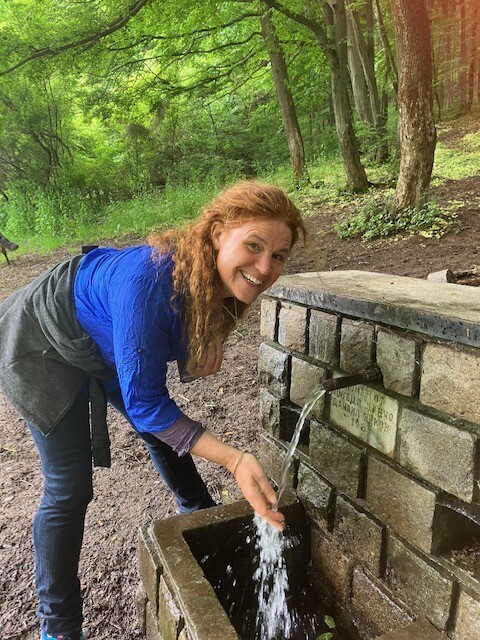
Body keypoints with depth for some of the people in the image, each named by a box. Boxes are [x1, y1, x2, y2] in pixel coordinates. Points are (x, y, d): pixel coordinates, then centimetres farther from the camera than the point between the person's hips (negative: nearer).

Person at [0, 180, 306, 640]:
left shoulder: (223, 281, -19)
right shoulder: (153, 282, -42)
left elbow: (189, 352, 2)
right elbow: (143, 402, -34)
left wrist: (206, 352, -19)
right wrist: (234, 460, -38)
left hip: (106, 346, 7)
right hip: (43, 344, -7)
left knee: (166, 430, 19)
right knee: (69, 490, -6)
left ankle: (198, 512, 47)